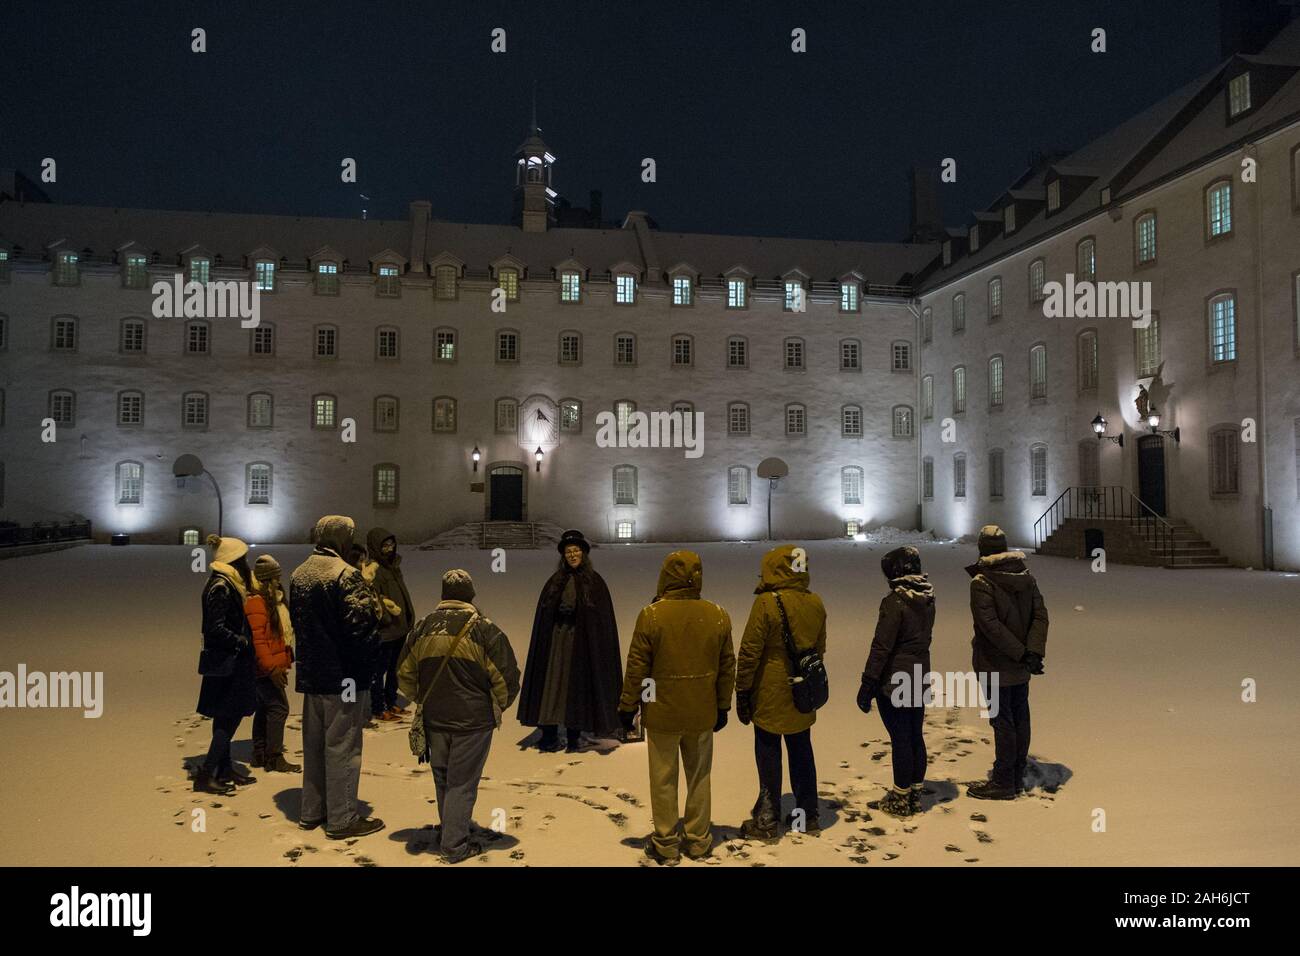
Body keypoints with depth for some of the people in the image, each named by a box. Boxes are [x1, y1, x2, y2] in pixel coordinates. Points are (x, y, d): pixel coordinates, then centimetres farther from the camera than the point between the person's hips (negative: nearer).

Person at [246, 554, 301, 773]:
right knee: (279, 708, -9)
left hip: (273, 665, 10)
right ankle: (274, 757, -3)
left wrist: (287, 658, 22)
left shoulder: (272, 599, 15)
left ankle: (260, 753, 24)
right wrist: (271, 667, -24)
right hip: (266, 668, -10)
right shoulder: (256, 602, -17)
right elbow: (256, 639, -22)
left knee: (264, 708, 15)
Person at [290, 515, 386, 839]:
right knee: (342, 747, 1)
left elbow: (296, 621, 17)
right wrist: (371, 594, -5)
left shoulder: (299, 574, 10)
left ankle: (311, 811, 28)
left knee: (313, 744, 17)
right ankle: (342, 819, 8)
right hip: (345, 675, -8)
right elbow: (361, 621, -22)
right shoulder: (346, 574, -17)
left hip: (310, 672, 8)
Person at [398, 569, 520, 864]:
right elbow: (507, 677, -9)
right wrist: (498, 707, 9)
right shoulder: (484, 630, -11)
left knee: (442, 778, 20)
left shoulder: (422, 628, 2)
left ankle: (451, 829, 35)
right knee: (462, 783, 5)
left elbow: (404, 674, 11)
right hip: (473, 720, -4)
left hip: (434, 719, 4)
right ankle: (455, 846, 10)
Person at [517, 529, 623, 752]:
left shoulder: (595, 582, 1)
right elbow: (543, 616, 7)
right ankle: (549, 737, 4)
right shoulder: (555, 581, 9)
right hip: (555, 641, 2)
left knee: (577, 688, 2)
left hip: (582, 643, -2)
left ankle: (574, 736, 10)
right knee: (550, 685, -1)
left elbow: (604, 619, -3)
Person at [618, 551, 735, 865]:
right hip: (702, 715, 3)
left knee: (663, 780, 11)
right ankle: (698, 840, 28)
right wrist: (723, 706, 15)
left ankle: (666, 845, 20)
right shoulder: (718, 616, -4)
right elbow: (727, 667, 4)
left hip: (662, 713, -3)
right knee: (699, 777, 17)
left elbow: (636, 668, -10)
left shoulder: (651, 615, -14)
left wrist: (627, 706, 1)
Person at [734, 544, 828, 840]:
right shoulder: (816, 604, 1)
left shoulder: (766, 603, -18)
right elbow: (819, 648, 12)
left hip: (771, 696, -6)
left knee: (769, 755, 6)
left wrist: (742, 691, -7)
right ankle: (807, 816, 26)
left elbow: (750, 652, -16)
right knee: (802, 752, 17)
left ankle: (767, 822, 13)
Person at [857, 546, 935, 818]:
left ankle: (900, 799, 12)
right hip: (919, 678, 8)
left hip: (893, 680, -8)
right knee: (915, 736, 15)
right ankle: (915, 794, 26)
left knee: (900, 738, 2)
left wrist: (868, 684, -15)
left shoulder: (894, 601, -19)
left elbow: (881, 647, -20)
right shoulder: (927, 599, 5)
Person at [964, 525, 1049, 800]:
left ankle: (1003, 782, 10)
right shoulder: (1026, 576, 4)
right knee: (1020, 718, 15)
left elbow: (991, 625, -24)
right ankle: (1017, 777, 28)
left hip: (996, 666, -7)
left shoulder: (981, 582, -18)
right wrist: (1033, 652, -11)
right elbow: (1041, 615, -2)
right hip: (1021, 667, 7)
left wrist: (1021, 653, -19)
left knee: (1003, 722, 1)